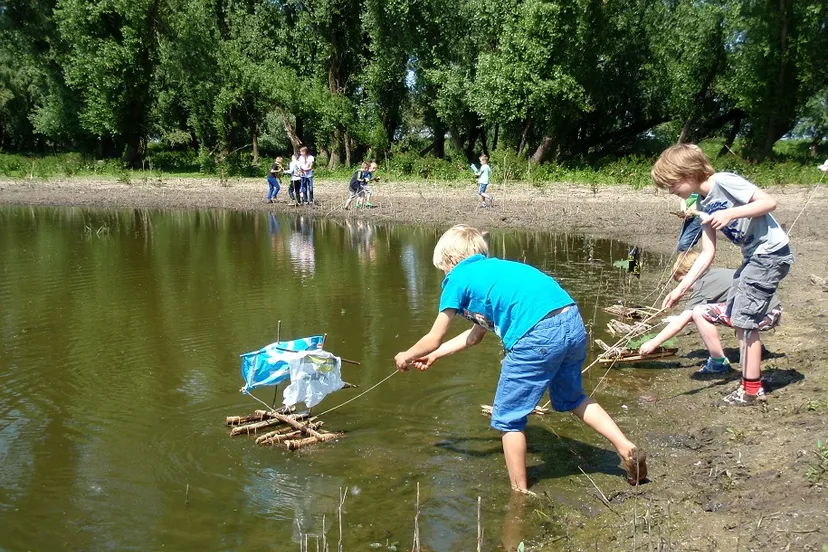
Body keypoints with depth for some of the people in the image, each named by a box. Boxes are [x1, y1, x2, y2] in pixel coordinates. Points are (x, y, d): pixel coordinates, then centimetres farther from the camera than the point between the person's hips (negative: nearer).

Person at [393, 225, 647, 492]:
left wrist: (406, 356, 35)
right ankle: (628, 450, 30)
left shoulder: (458, 277, 10)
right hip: (574, 321, 8)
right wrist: (434, 355, 49)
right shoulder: (494, 269, 30)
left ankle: (520, 494, 22)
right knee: (571, 398, 33)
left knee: (507, 418, 12)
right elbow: (477, 333, 40)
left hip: (539, 335, -8)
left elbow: (433, 340, 16)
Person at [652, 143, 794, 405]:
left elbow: (769, 201, -21)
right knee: (737, 317, 13)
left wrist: (731, 214, -30)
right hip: (754, 256, 10)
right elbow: (707, 254, 5)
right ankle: (752, 382, 24)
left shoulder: (724, 181, -17)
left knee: (744, 319, -6)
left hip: (772, 253, -10)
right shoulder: (704, 204, 8)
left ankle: (752, 389, 5)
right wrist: (681, 288, 0)